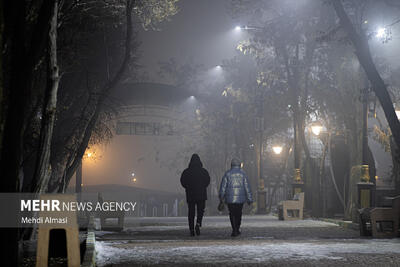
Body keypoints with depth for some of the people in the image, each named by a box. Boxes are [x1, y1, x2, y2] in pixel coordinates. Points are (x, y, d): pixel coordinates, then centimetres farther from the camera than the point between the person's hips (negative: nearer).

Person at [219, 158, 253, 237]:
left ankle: (235, 230, -5)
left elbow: (223, 186, 1)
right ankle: (237, 229, 20)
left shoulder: (227, 173, 0)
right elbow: (247, 187, 0)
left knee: (232, 214, 4)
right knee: (238, 213, 16)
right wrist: (249, 199, 3)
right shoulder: (243, 173, 1)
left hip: (230, 198, -1)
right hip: (240, 198, 1)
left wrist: (221, 197, 11)